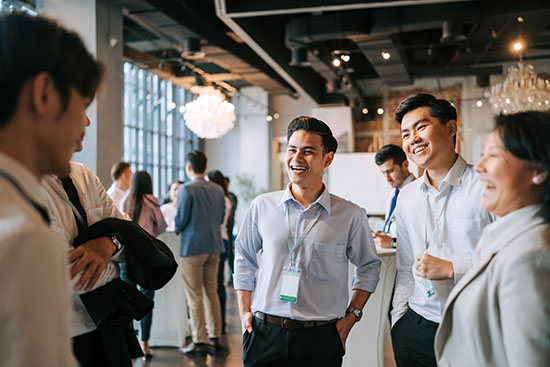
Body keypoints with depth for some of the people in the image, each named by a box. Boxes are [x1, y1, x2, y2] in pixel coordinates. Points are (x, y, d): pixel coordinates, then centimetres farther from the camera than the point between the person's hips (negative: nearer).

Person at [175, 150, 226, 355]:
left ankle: (199, 343, 3)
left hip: (193, 246, -6)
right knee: (211, 293, 13)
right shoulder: (218, 190, 8)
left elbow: (181, 220, -11)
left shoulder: (187, 189, -11)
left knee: (195, 296, 0)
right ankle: (215, 339, 17)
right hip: (214, 246, 6)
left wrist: (176, 230, 9)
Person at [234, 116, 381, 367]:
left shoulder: (351, 216, -2)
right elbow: (244, 260, 14)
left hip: (321, 338, -1)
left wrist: (351, 315, 4)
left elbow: (369, 266, 12)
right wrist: (244, 312, 9)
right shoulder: (262, 207, 2)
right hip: (265, 334, 1)